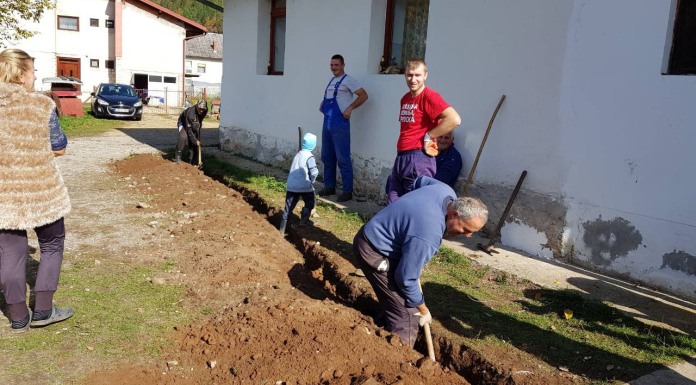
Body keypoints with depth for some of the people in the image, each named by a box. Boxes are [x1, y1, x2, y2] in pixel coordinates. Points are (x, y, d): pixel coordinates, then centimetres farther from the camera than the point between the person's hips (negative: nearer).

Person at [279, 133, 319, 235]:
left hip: (291, 186, 6)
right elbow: (314, 172, -15)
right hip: (304, 186, -6)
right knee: (310, 202, 20)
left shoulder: (298, 154, 15)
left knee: (288, 208, 8)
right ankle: (304, 220, 17)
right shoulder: (309, 157, -8)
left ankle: (282, 230, 6)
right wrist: (311, 181, 5)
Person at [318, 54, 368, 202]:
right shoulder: (331, 81, 18)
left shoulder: (348, 80, -6)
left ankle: (347, 191, -2)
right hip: (327, 123, 9)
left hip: (339, 125, -9)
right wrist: (323, 105, 13)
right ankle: (329, 187, 24)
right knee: (326, 157, 13)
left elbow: (363, 95, -12)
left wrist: (350, 108, -20)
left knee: (342, 158, -8)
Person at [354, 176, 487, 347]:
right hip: (374, 251, -10)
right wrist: (423, 311, -9)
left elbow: (420, 181, 15)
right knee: (407, 313, -10)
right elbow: (406, 278, -25)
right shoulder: (428, 235, -36)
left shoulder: (446, 192, -9)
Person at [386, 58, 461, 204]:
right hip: (401, 157, 8)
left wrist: (429, 136, -17)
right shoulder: (405, 98, 15)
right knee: (393, 204, 12)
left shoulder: (429, 96, -11)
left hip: (419, 158, -8)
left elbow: (454, 119, -26)